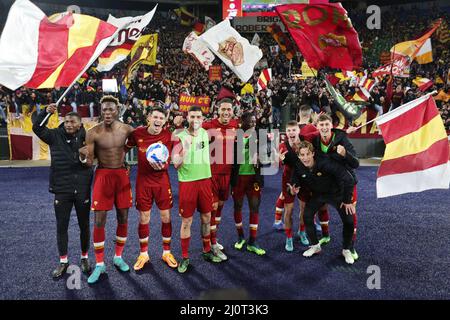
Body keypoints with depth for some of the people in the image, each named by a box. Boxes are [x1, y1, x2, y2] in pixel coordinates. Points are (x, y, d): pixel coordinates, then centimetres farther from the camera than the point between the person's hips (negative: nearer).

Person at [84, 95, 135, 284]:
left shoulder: (127, 129, -4)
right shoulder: (93, 133, -10)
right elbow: (89, 162, -9)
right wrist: (84, 156, -28)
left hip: (122, 174, 2)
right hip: (103, 175, -2)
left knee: (123, 218, 9)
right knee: (99, 221, -2)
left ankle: (118, 257, 28)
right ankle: (99, 264, 13)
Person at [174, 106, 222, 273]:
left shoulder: (205, 133, 4)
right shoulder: (180, 137, -11)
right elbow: (176, 165, -18)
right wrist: (185, 147, -29)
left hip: (205, 180, 5)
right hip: (187, 182, -4)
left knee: (206, 218, 14)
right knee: (186, 221, 3)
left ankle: (207, 251, 31)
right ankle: (185, 257, 17)